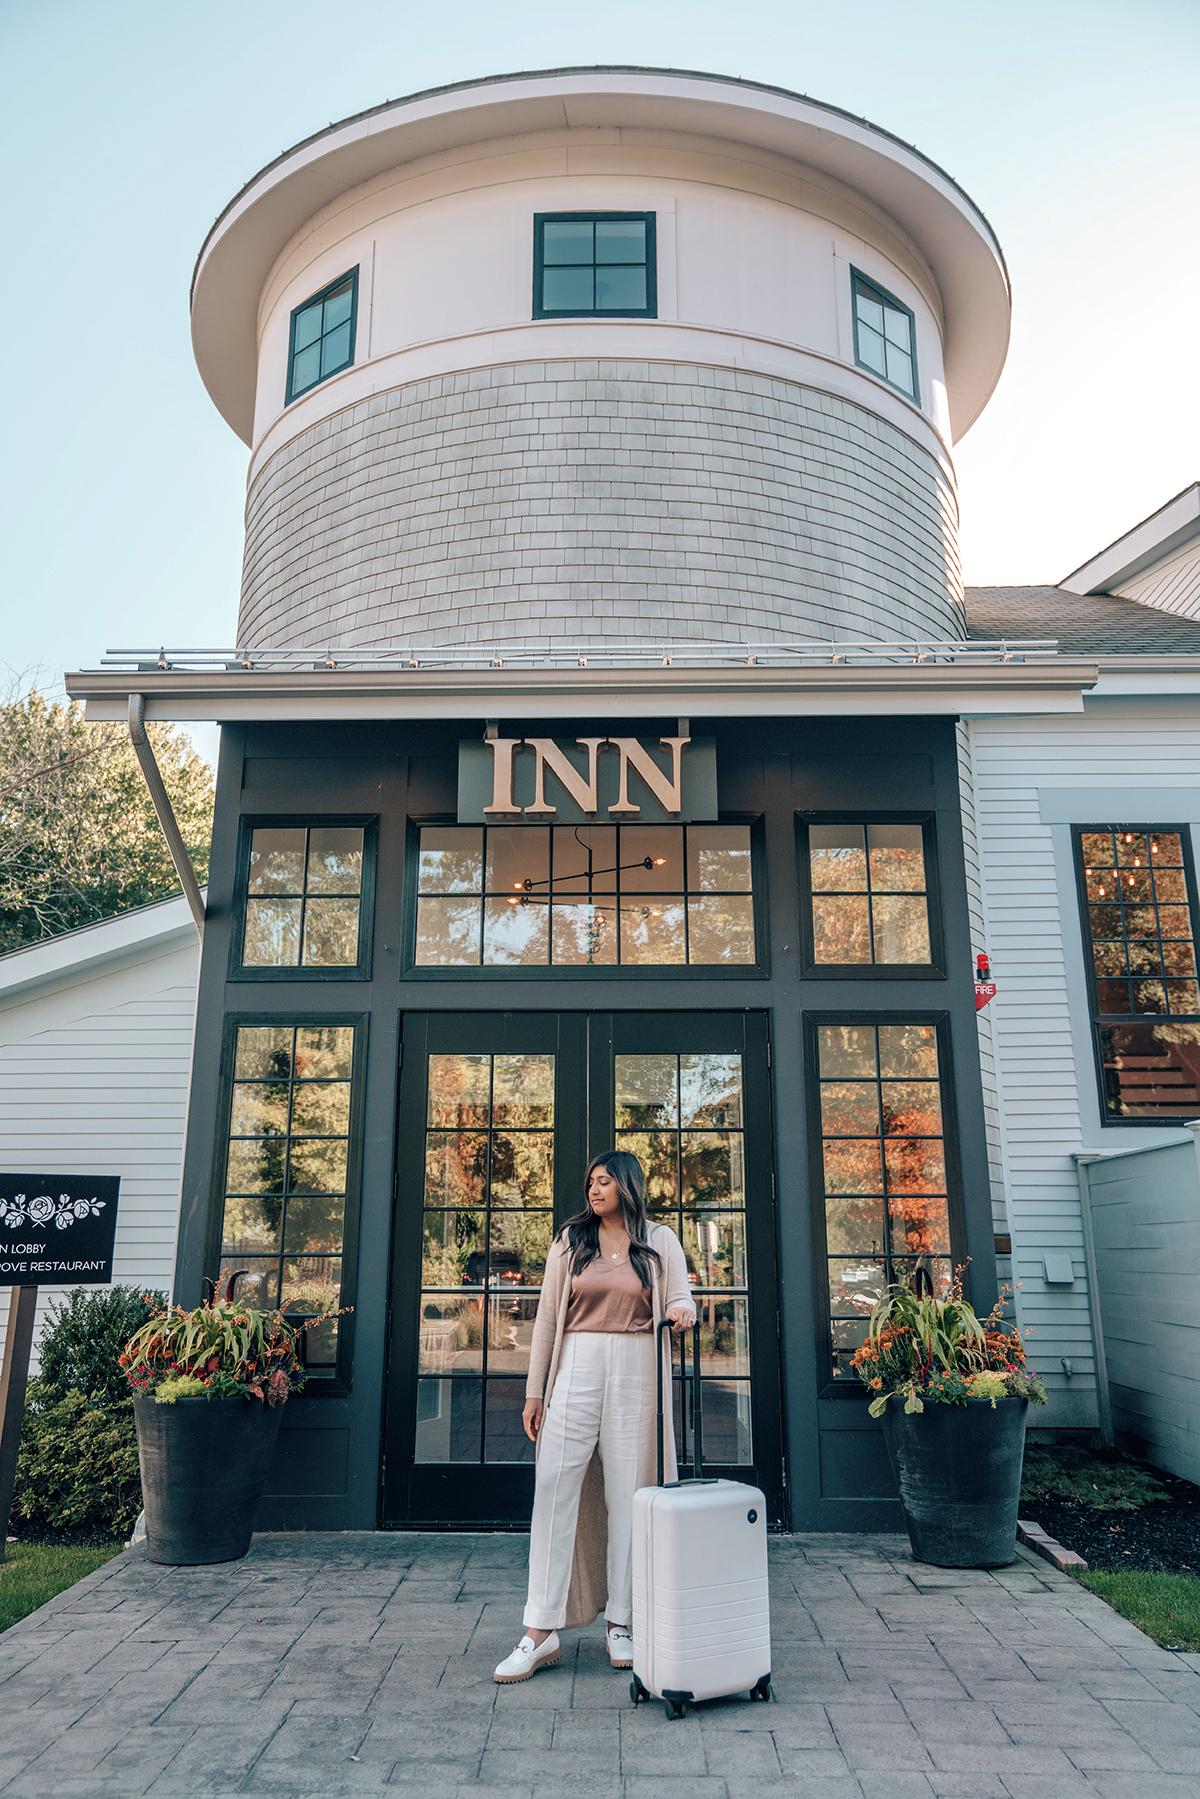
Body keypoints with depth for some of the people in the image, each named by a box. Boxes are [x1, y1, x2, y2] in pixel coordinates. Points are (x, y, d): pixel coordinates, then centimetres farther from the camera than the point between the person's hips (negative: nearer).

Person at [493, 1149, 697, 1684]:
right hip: (576, 1373, 1)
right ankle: (541, 1632, 2)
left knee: (627, 1498, 4)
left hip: (637, 1377, 0)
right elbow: (547, 1317, 8)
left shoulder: (660, 1242, 7)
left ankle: (621, 1624, 17)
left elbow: (682, 1297, 6)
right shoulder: (570, 1242, 9)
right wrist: (534, 1392, 5)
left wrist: (682, 1309, -20)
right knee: (553, 1494, -4)